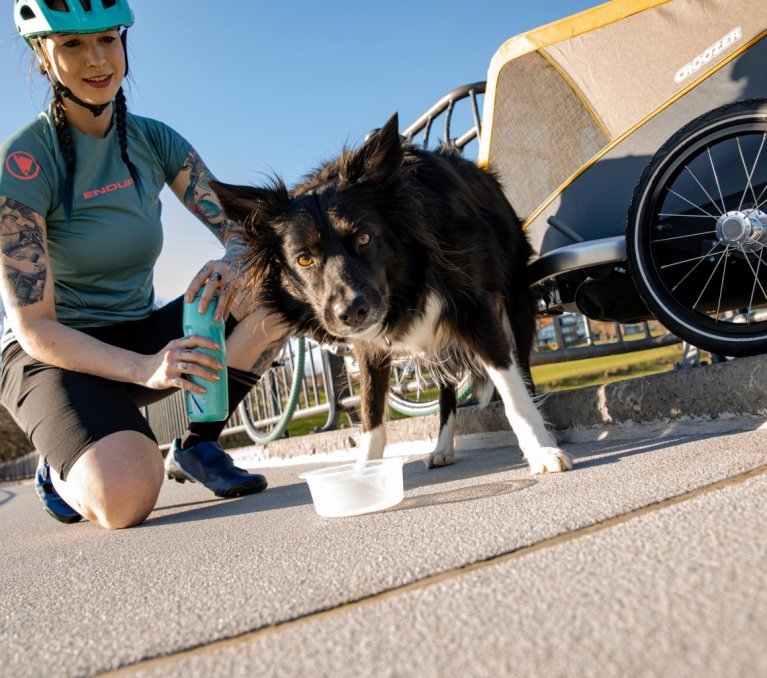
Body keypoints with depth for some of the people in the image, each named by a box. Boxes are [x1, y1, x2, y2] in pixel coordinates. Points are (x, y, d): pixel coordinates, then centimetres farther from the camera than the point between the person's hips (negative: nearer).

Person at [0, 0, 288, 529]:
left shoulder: (154, 142, -1)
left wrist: (232, 263, -31)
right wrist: (143, 368, -35)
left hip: (140, 337, 5)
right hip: (58, 356, -5)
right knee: (124, 500, -34)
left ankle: (198, 445, -6)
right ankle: (62, 469, 4)